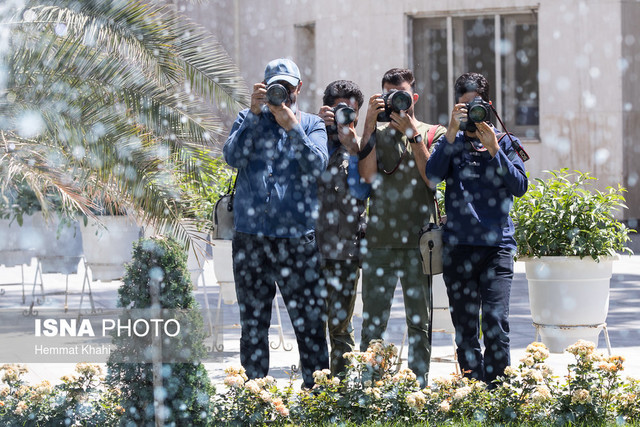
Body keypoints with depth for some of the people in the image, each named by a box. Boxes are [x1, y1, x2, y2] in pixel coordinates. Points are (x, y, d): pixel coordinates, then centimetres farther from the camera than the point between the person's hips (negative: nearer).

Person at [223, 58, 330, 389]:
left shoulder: (311, 125, 9)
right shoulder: (249, 119, 12)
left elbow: (317, 167, -7)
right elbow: (233, 157, -6)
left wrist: (291, 127, -13)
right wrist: (255, 114, -10)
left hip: (297, 237, -1)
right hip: (250, 236, 1)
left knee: (309, 319, -3)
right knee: (253, 321, 7)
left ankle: (316, 387, 3)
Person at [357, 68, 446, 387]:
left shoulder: (433, 134, 9)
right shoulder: (376, 133, 12)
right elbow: (367, 175, -6)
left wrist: (412, 133, -9)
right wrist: (370, 125, -7)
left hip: (418, 241, -1)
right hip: (379, 240, 1)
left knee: (420, 322, 3)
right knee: (372, 322, 0)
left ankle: (418, 386, 9)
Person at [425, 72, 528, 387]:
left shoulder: (504, 142, 10)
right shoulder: (451, 142, 12)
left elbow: (520, 186, -1)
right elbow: (433, 174, -6)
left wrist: (493, 150, -9)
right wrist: (452, 133, -12)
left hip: (496, 245, -2)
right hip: (457, 245, 2)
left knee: (495, 321, -14)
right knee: (464, 327, 5)